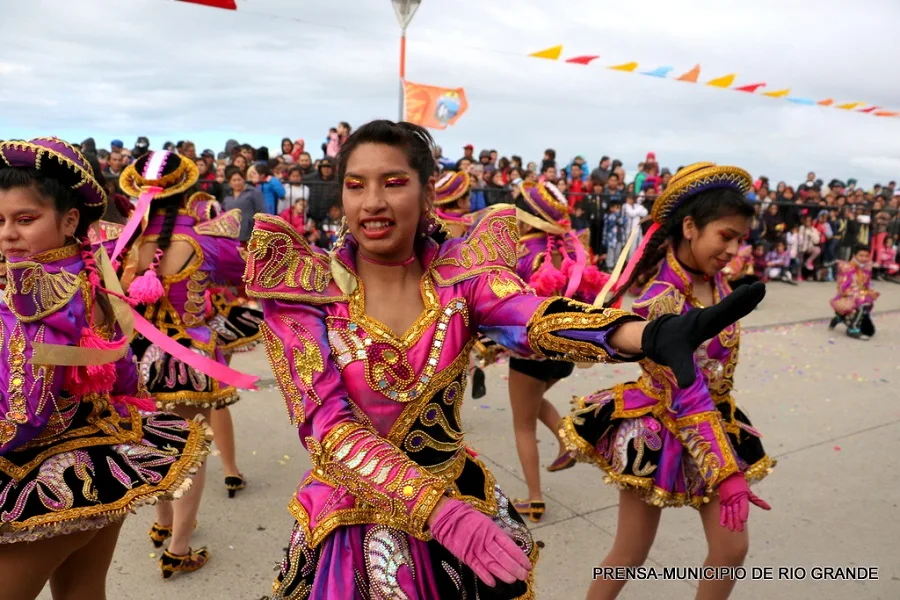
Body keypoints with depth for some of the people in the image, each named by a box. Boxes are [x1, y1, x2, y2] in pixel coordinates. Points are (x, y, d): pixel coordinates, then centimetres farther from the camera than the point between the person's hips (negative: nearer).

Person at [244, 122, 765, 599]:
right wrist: (443, 511, -34)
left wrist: (651, 335, -47)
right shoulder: (303, 290, -13)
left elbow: (536, 319, -28)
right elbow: (327, 427, -22)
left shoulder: (461, 272, -9)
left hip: (463, 503, 2)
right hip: (355, 522, -1)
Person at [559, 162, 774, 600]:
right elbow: (688, 396, -27)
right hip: (659, 431, -7)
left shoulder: (714, 280, -2)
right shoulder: (664, 299, -26)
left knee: (732, 548, 9)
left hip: (713, 421, 7)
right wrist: (727, 473, -26)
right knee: (630, 555, 7)